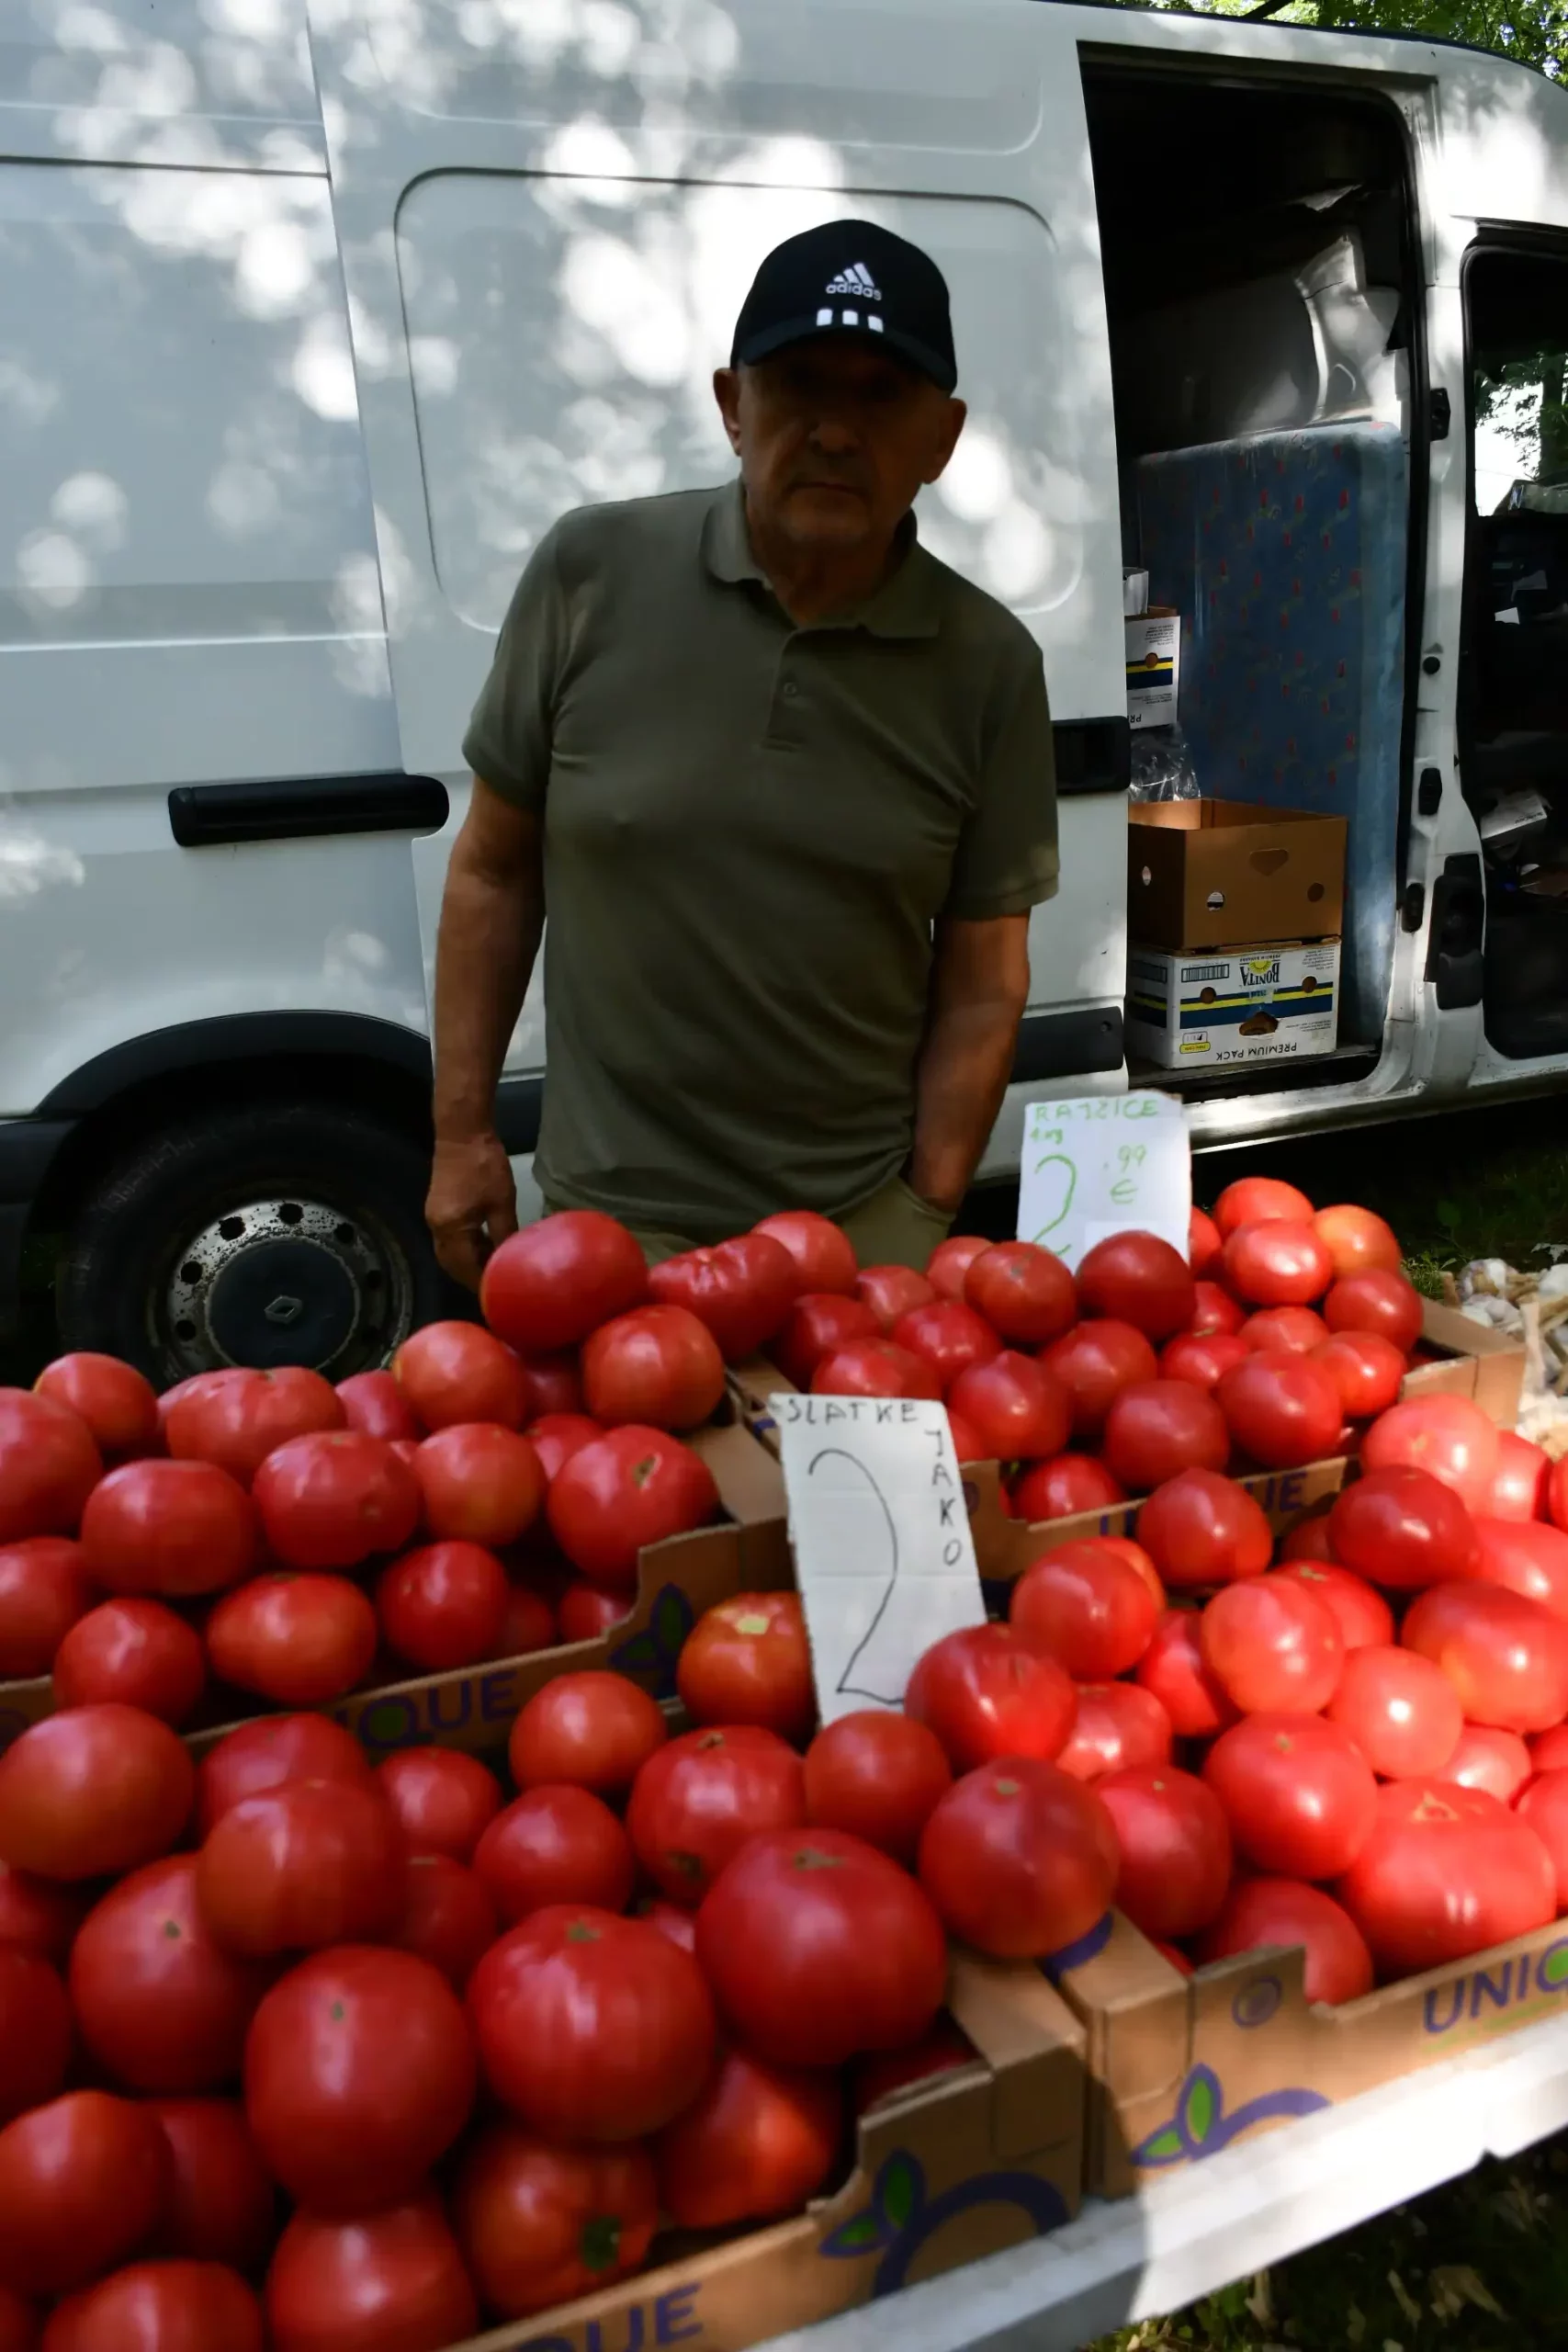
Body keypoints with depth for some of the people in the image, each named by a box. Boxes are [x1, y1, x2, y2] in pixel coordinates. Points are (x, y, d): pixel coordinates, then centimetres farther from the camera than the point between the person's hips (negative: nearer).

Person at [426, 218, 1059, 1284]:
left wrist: (927, 1214, -4)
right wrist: (462, 1132, 1)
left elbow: (983, 985, -2)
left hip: (863, 1220, 1)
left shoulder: (989, 665, -6)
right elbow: (495, 870, 1)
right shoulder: (590, 576, -7)